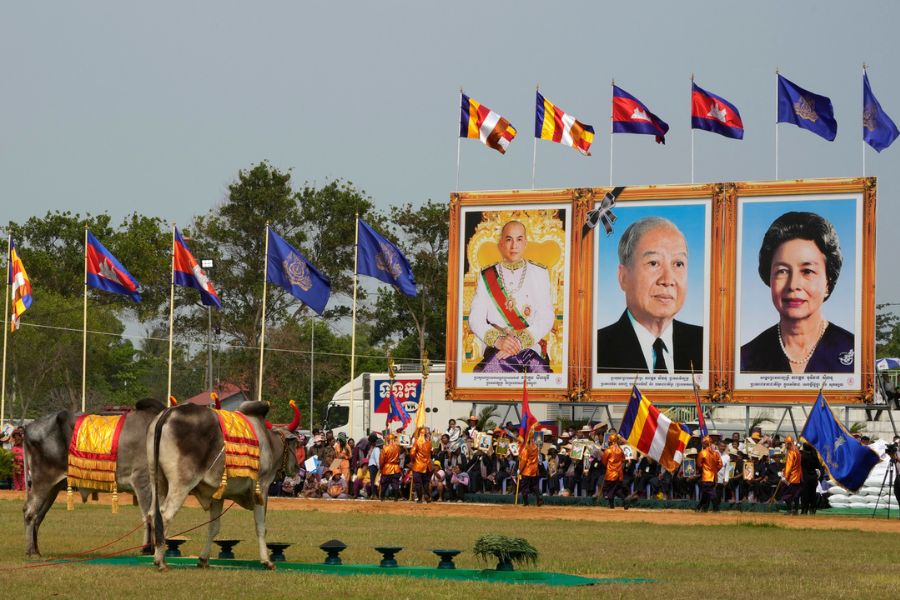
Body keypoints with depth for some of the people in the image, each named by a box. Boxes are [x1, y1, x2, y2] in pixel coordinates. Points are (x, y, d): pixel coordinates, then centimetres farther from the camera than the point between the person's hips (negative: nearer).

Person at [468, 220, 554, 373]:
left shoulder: (539, 273, 11)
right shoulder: (487, 277, 13)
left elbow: (547, 317, 1)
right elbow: (475, 319, 4)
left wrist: (521, 341, -15)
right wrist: (497, 339, -16)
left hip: (532, 348, 0)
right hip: (497, 352, 0)